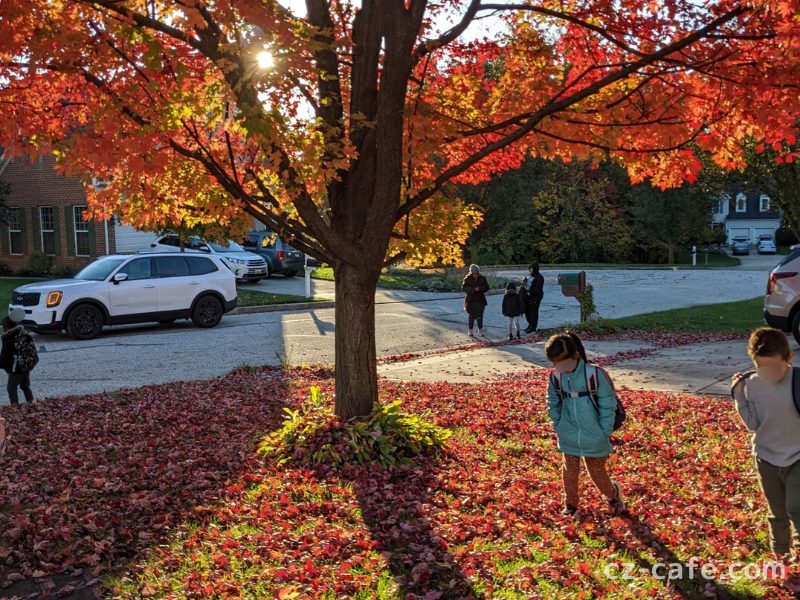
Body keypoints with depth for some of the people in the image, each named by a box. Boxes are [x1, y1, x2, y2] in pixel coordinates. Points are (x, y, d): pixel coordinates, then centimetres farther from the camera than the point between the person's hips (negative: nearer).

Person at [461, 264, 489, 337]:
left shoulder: (482, 278, -1)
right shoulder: (467, 279, -5)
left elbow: (487, 287, -2)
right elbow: (463, 288, -11)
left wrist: (479, 289, -21)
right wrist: (473, 289, -24)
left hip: (480, 301, 1)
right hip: (471, 301, -1)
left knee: (480, 316, 0)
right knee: (471, 316, 7)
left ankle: (480, 331, 14)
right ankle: (470, 331, 18)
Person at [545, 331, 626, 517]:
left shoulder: (594, 374, -20)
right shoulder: (555, 376, -7)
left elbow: (608, 405, -12)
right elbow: (553, 404, 9)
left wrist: (604, 432, -10)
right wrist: (558, 426, 5)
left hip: (593, 437, -3)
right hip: (569, 438, 3)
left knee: (597, 472, 11)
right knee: (570, 471, 14)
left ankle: (613, 494, 41)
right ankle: (571, 505, 34)